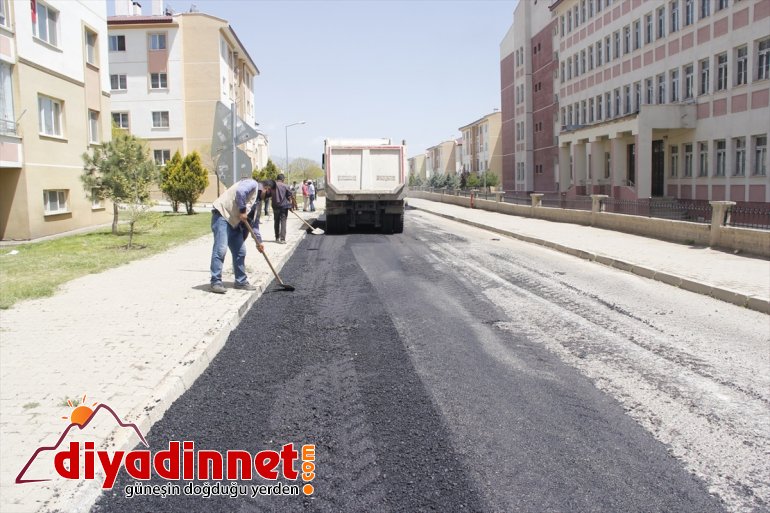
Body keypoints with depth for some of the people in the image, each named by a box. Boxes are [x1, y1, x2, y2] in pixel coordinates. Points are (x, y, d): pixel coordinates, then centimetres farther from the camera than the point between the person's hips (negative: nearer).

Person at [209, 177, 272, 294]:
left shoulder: (257, 201, 21)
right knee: (220, 249, -15)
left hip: (235, 222, 10)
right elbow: (240, 191, -27)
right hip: (222, 214, -10)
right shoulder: (252, 184, -5)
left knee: (240, 252, 10)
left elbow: (254, 222, 23)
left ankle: (241, 282, 20)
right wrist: (242, 210, -20)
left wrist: (259, 241, 20)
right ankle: (216, 282, -13)